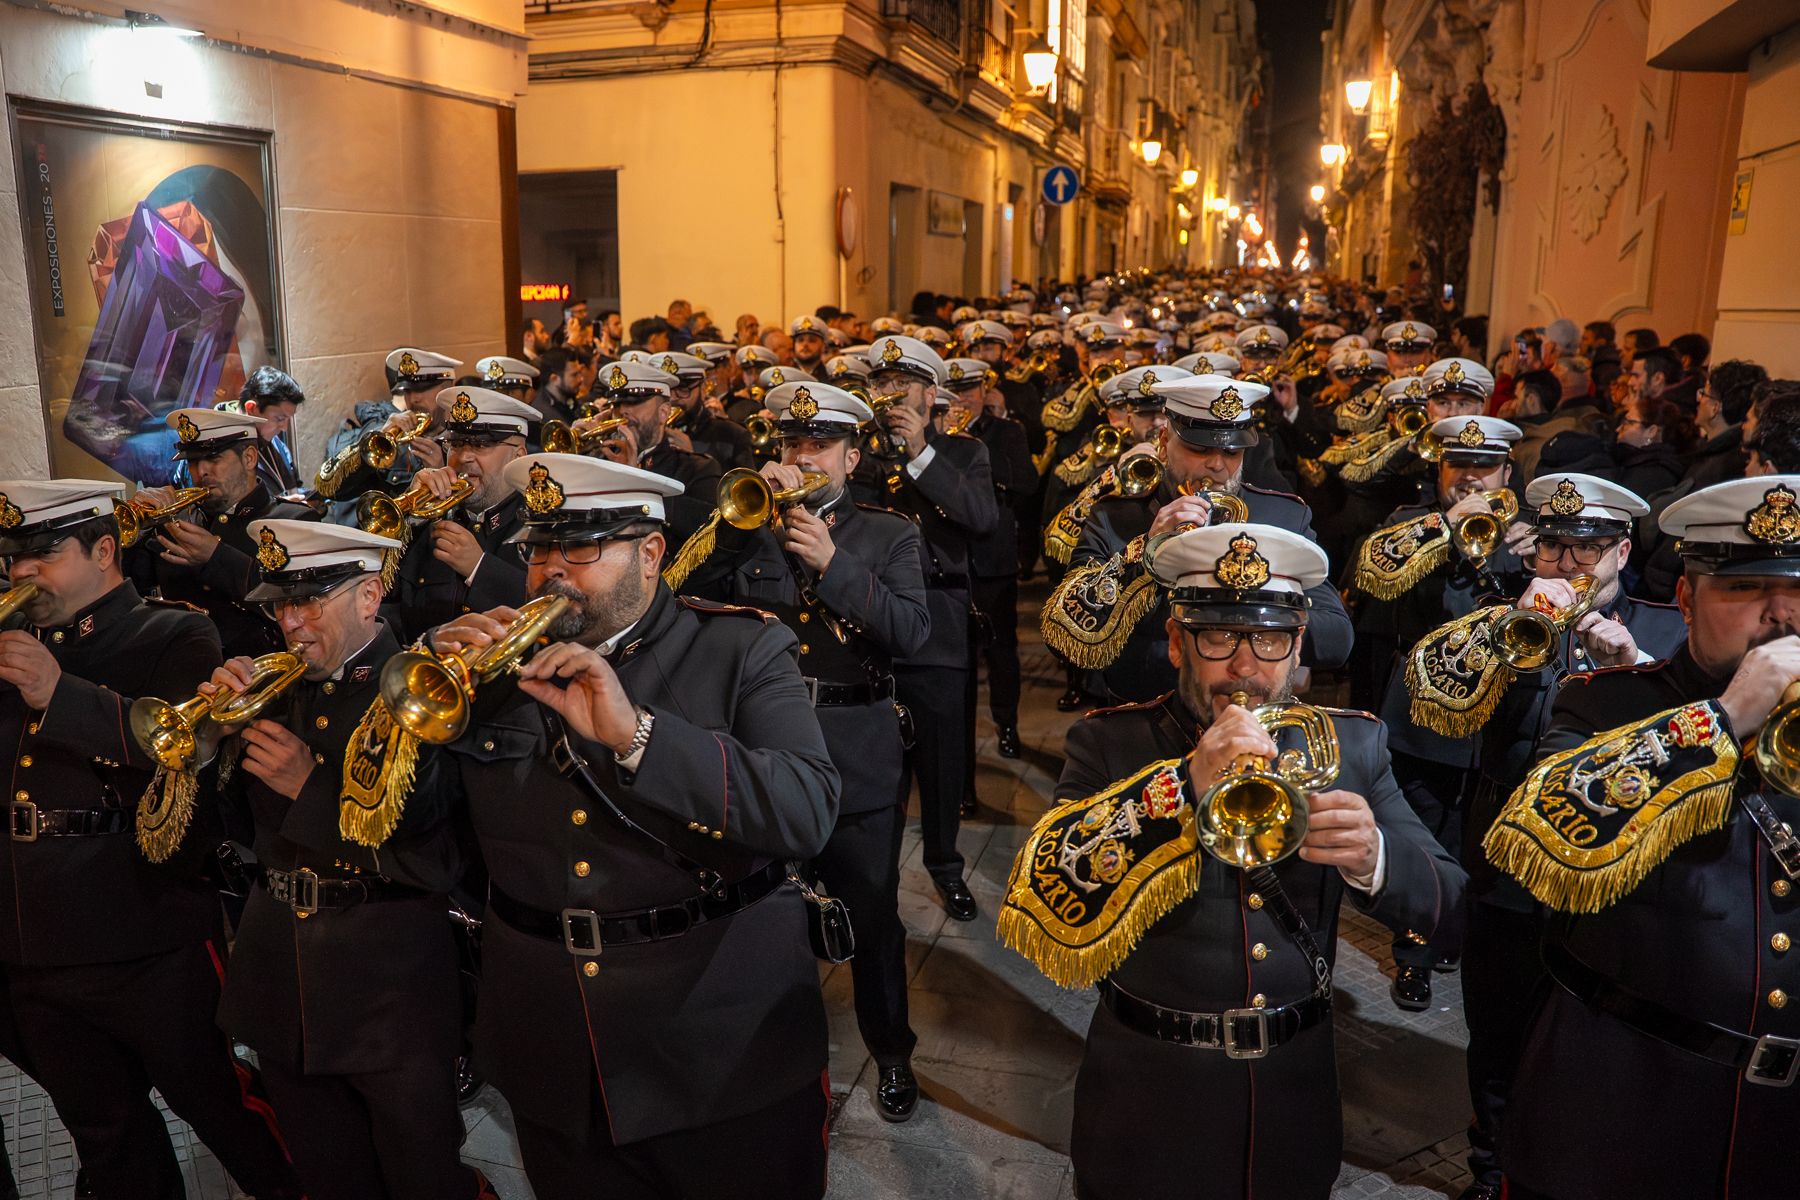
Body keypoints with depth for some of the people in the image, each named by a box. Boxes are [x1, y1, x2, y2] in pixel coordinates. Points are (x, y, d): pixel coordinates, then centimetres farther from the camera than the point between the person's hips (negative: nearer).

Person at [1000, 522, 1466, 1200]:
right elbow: (1038, 912, -22)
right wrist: (1184, 785, -32)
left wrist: (1372, 859, -27)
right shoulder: (1111, 744, -10)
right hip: (1152, 1102, -2)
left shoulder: (1353, 745, -2)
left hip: (1296, 1096, 2)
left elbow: (1451, 910, -5)